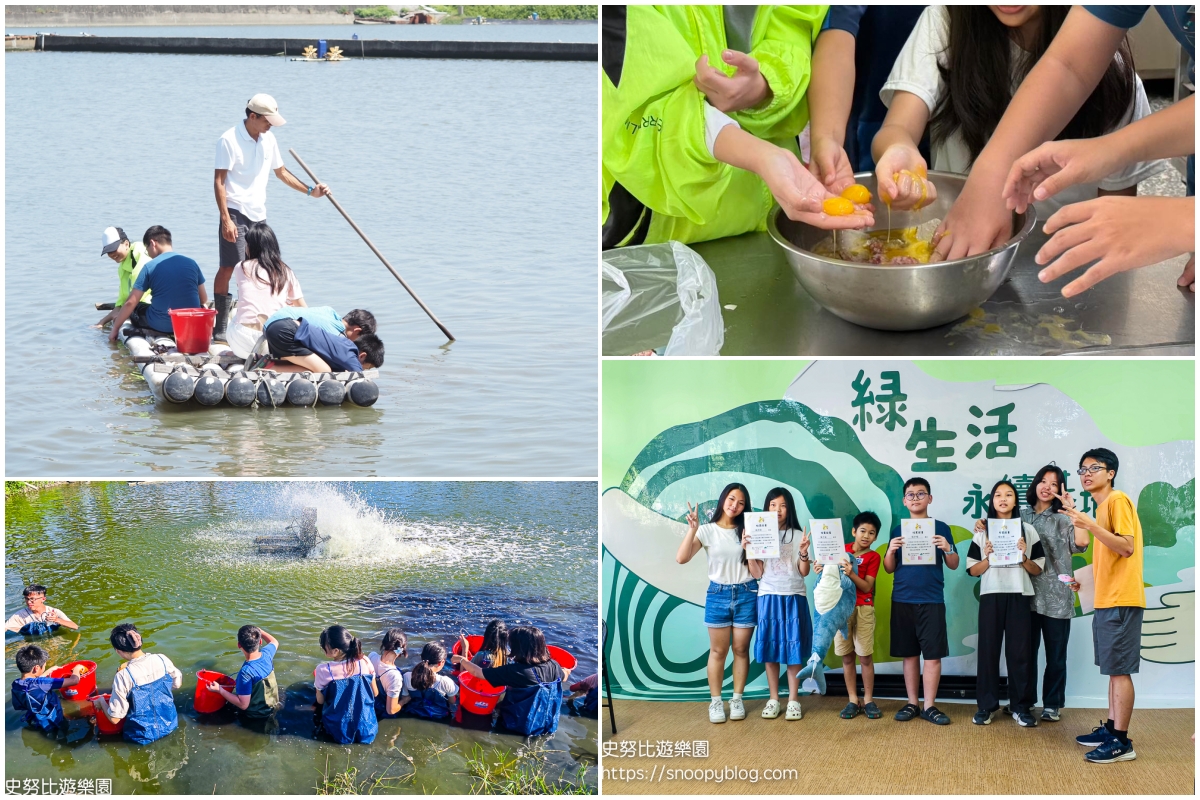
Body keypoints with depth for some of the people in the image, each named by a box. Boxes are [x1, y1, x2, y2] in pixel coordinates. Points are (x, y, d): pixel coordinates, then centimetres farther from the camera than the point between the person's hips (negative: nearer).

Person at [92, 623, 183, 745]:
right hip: (169, 725, 4)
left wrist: (101, 702, 1)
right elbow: (177, 684, 6)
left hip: (143, 735, -4)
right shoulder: (161, 659, -13)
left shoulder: (123, 677, -25)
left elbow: (114, 718, -18)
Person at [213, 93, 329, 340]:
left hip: (259, 214, 7)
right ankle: (220, 327, -6)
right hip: (236, 213, -7)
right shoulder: (229, 140, -12)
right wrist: (226, 219, -22)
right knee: (228, 268, -8)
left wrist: (310, 190, 12)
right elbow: (219, 181, -14)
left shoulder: (268, 140, 9)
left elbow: (281, 172, 22)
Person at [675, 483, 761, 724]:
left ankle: (737, 699, 16)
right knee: (718, 650, 3)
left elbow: (758, 573, -2)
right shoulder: (707, 531, -2)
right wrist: (692, 529, -22)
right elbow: (681, 558, -15)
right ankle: (715, 702, 11)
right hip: (718, 594, -1)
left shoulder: (747, 531, 2)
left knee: (741, 649, 6)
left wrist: (747, 548, -16)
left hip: (746, 595, 1)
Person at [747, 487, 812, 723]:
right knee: (770, 648, 3)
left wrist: (803, 553, -19)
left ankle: (793, 700, 5)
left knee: (793, 648, 0)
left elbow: (804, 572, -2)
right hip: (769, 597, 1)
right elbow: (758, 572, -2)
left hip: (793, 598, -1)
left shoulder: (798, 535, 2)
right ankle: (773, 698, 11)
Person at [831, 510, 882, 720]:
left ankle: (868, 700, 7)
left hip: (863, 608, -2)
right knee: (847, 657, 4)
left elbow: (867, 586, -9)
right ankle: (853, 701, 10)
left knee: (866, 656, -2)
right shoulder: (842, 550, 7)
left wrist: (851, 574, -25)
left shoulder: (873, 557, -1)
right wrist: (822, 569, -12)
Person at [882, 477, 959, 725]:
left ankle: (930, 706, 1)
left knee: (933, 655, -4)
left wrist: (947, 549, -15)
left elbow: (954, 565, 5)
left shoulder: (941, 528, 4)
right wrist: (891, 551, -12)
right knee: (909, 654, 6)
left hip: (932, 601, -2)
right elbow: (889, 569, 8)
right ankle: (912, 703, 12)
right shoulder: (898, 530, 8)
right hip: (903, 601, 2)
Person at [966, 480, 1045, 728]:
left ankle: (1020, 707, 6)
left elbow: (1038, 570, 6)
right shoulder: (983, 532, 7)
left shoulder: (1028, 530, 7)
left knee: (1019, 650, -1)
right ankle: (986, 706, 4)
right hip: (991, 595, 0)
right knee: (988, 649, -1)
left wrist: (1024, 557, -11)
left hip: (1019, 596, 0)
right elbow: (973, 570, 5)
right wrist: (987, 558, -12)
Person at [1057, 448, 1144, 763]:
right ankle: (1111, 729, 19)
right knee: (1114, 669, 13)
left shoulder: (1118, 500, -10)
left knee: (1119, 670, -7)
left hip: (1120, 601, -10)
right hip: (1106, 601, 10)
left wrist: (1090, 525, -27)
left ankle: (1121, 742, -6)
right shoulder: (1103, 506, 18)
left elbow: (1126, 548, -20)